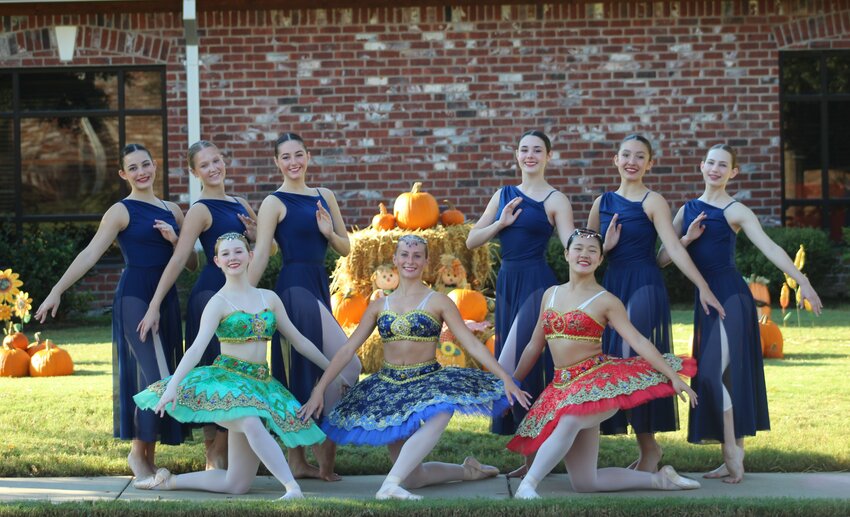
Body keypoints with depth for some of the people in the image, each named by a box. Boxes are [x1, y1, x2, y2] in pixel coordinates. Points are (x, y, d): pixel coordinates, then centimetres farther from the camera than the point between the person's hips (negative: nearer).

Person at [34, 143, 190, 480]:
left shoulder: (172, 211, 13)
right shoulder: (122, 212, -3)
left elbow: (191, 262, 14)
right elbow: (90, 254, -10)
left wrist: (175, 240, -6)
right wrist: (57, 291, -17)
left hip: (166, 299, 6)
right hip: (135, 297, -6)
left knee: (165, 376, 5)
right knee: (153, 375, -13)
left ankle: (149, 458, 12)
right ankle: (138, 453, -1)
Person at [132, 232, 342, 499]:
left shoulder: (269, 298, 12)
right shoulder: (219, 303, -2)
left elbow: (299, 340, 19)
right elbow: (197, 347, -15)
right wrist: (173, 386, -29)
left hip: (260, 384, 5)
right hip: (228, 379, -5)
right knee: (253, 425, -40)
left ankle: (169, 481, 13)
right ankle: (292, 487, -44)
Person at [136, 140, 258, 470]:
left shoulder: (240, 206, 14)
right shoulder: (201, 210, -8)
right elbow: (178, 260, -14)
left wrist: (255, 235, -1)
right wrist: (154, 306, -20)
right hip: (211, 295, -7)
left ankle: (221, 455, 14)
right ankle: (215, 458, 0)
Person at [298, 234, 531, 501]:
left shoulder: (438, 301, 1)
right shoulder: (379, 306, 9)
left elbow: (472, 344, -5)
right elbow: (347, 350, 9)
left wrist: (505, 379, -14)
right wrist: (319, 391, 3)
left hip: (428, 382, -3)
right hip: (389, 386, 3)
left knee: (438, 414, -42)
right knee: (411, 477, -3)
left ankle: (390, 485, -48)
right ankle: (466, 470, 25)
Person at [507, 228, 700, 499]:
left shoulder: (606, 301, -1)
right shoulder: (551, 294, 13)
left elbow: (637, 340, -8)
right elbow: (534, 346, 20)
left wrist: (673, 375, -17)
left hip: (598, 380, -5)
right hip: (564, 385, 5)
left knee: (570, 420, -40)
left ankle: (528, 484, -36)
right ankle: (659, 479, 11)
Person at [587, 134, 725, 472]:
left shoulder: (653, 202, -5)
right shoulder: (603, 203, 12)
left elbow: (673, 247, -13)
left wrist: (703, 287, -21)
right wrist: (605, 246, -7)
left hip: (645, 286, -6)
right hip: (612, 285, 6)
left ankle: (649, 446, 3)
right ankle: (646, 447, 12)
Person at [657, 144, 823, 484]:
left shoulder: (735, 211, -4)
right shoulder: (687, 212, 12)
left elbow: (768, 247, -16)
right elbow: (662, 259, 9)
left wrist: (802, 282, -26)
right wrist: (687, 239, -8)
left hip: (730, 296, -6)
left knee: (718, 372, -13)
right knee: (714, 375, 7)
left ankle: (732, 456, -9)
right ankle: (733, 458, 12)